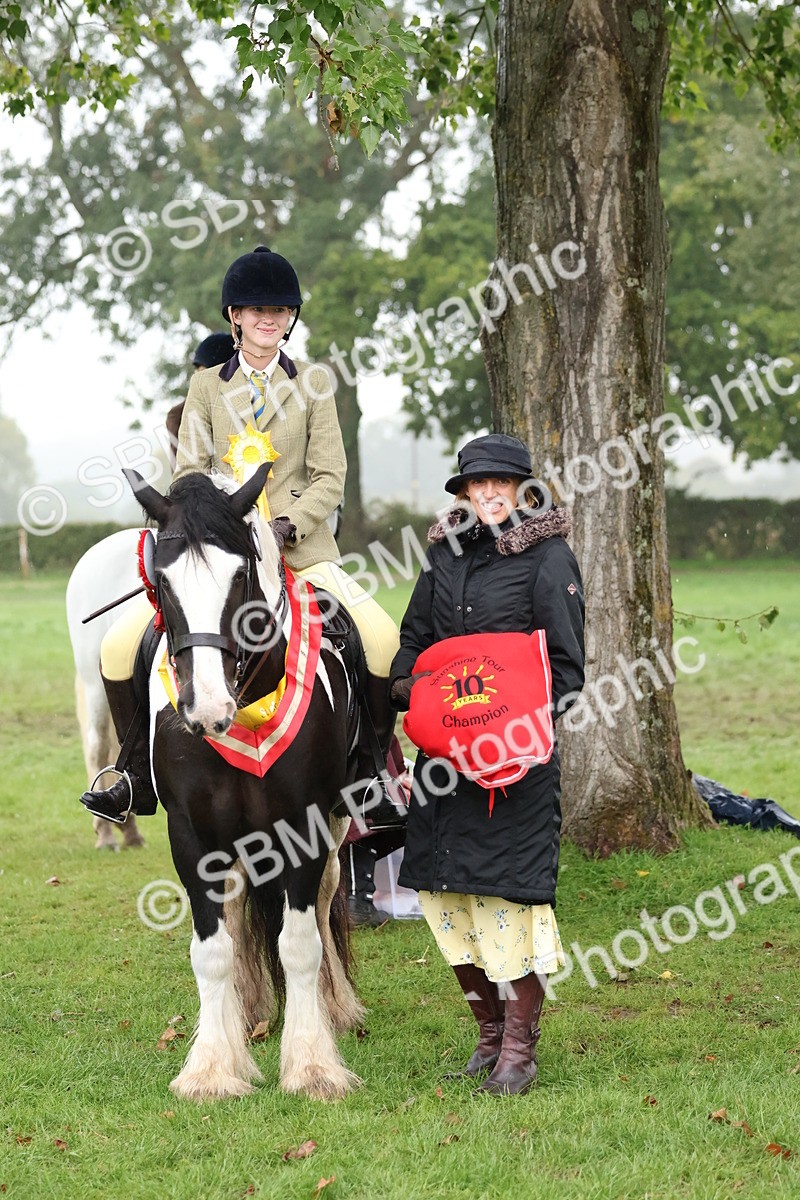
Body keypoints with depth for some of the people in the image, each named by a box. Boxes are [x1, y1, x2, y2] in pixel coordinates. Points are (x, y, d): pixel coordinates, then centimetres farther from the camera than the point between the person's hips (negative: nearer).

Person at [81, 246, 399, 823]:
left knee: (384, 639, -22)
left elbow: (330, 477, 2)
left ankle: (371, 765, -3)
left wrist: (286, 527, -14)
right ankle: (141, 778, 4)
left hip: (300, 548, -1)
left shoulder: (313, 383, 7)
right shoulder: (207, 384, 11)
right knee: (119, 647, -12)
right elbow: (188, 472, 7)